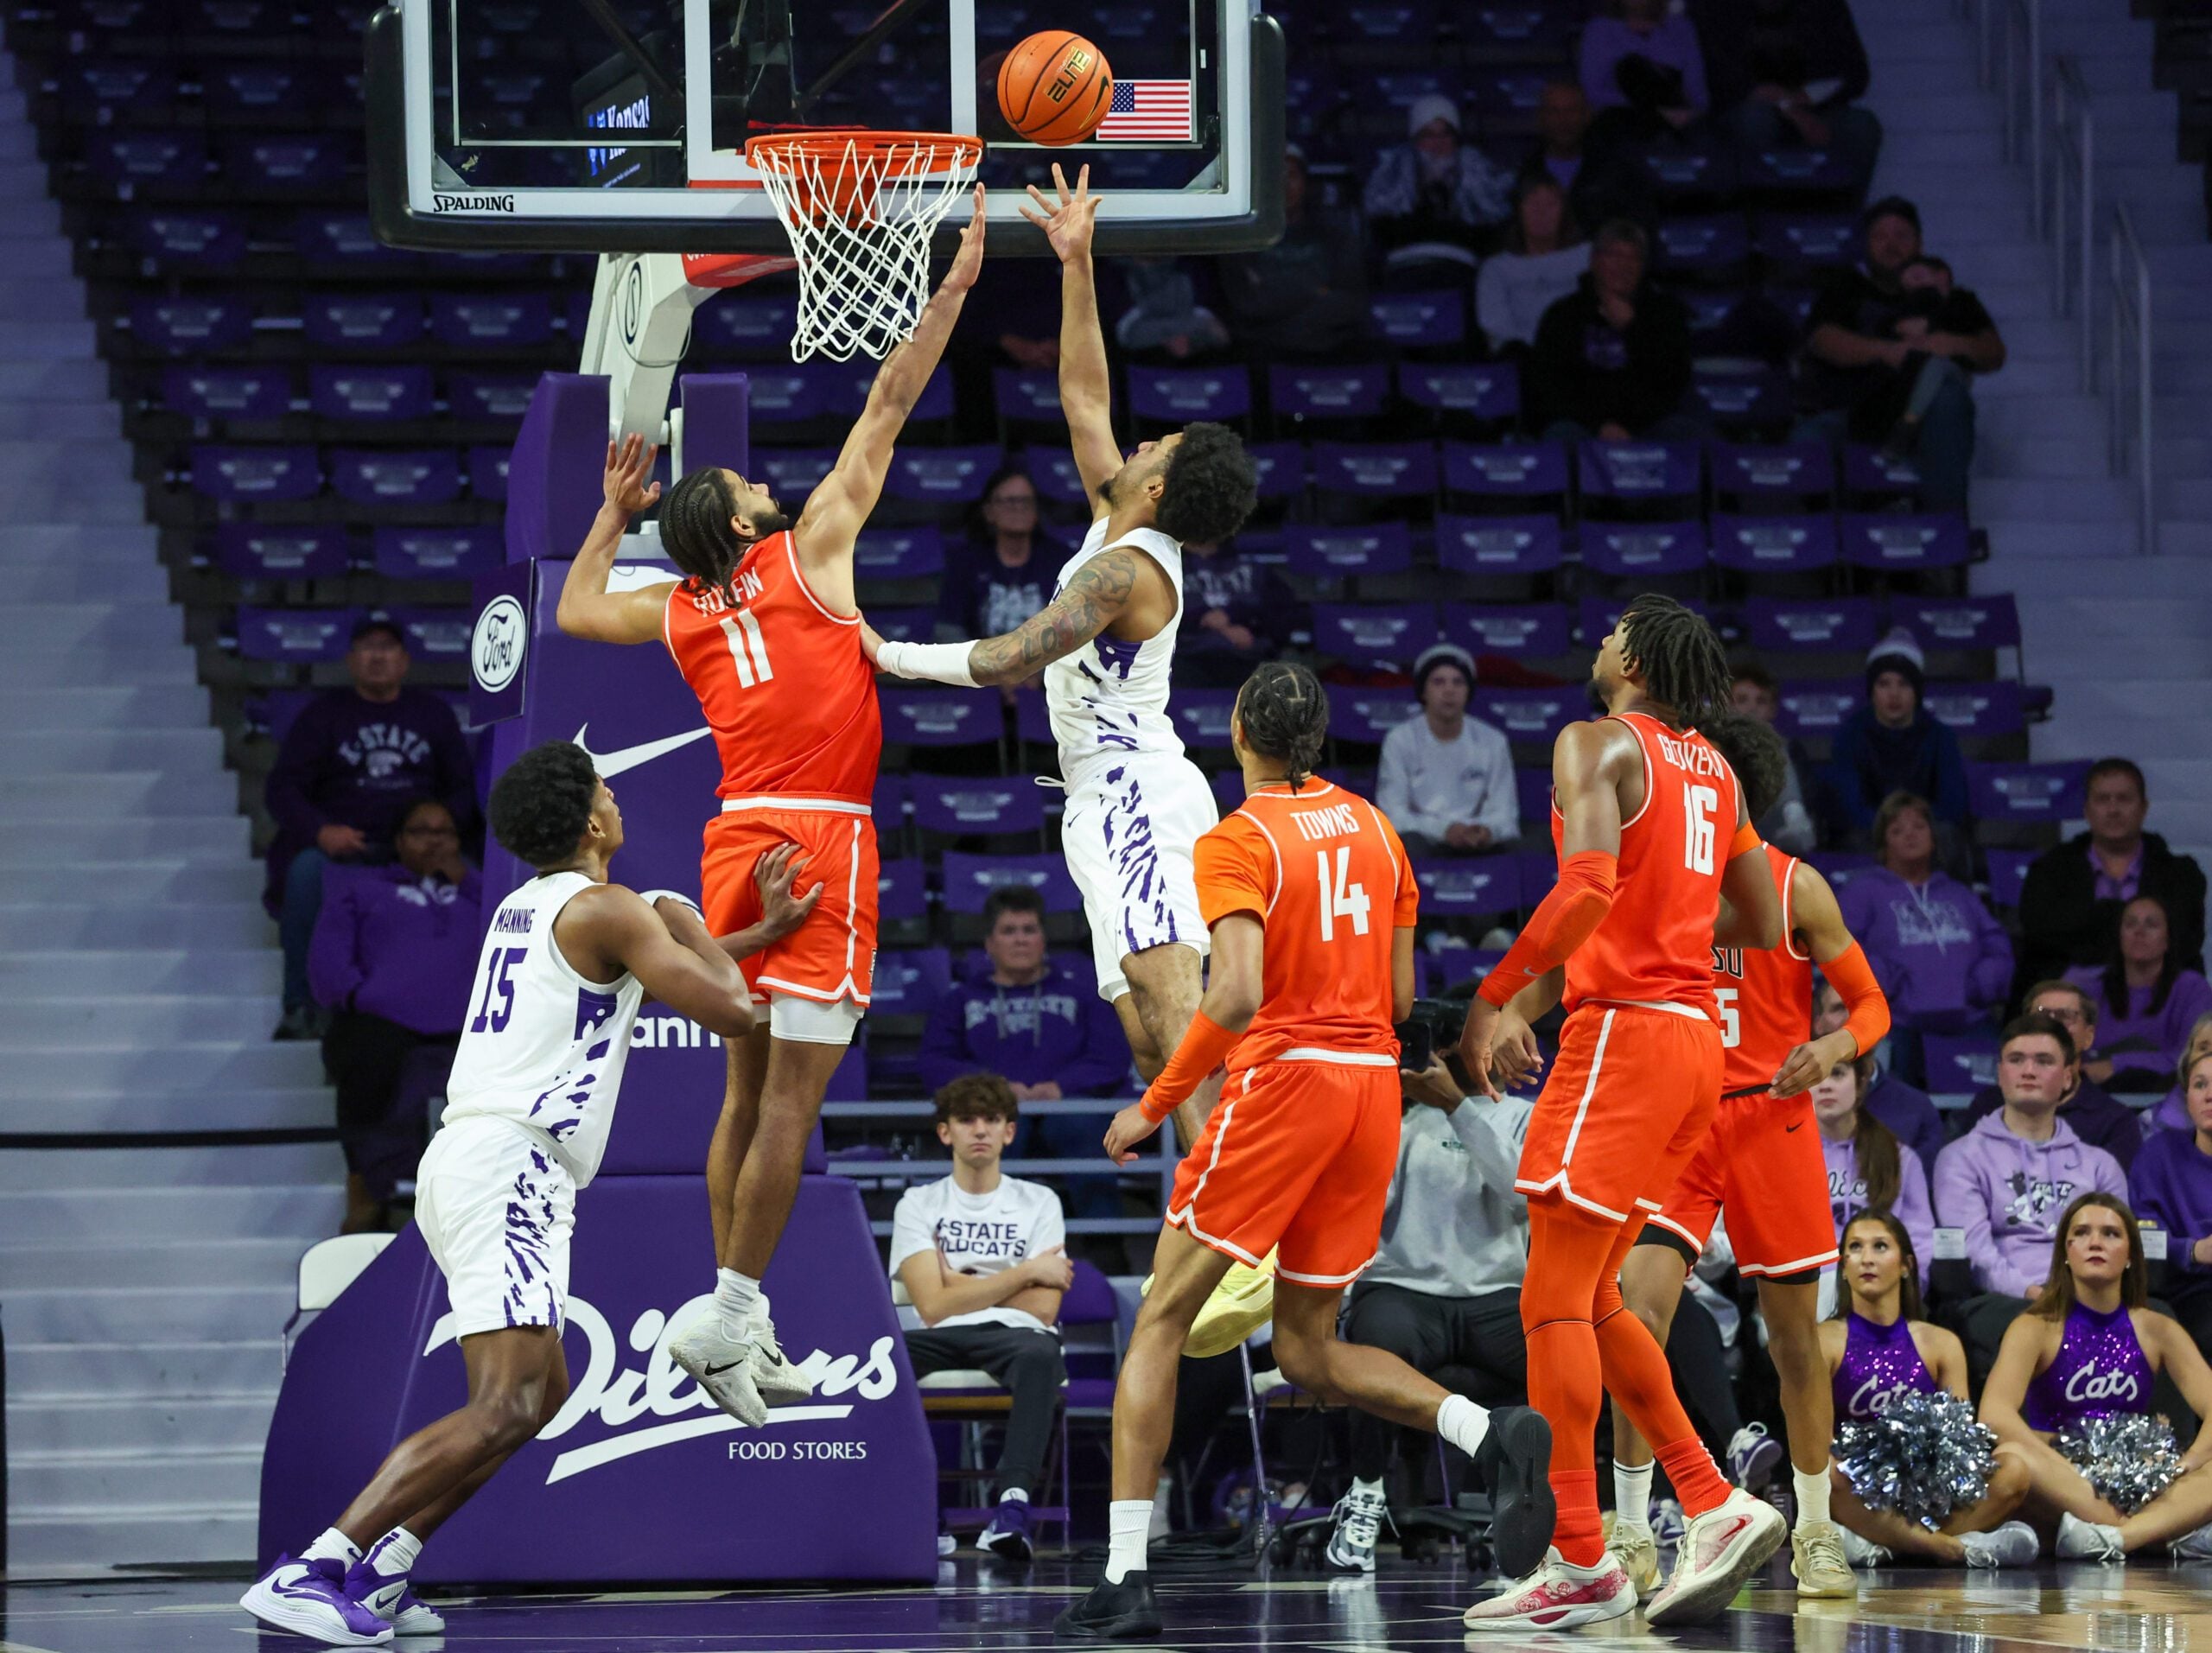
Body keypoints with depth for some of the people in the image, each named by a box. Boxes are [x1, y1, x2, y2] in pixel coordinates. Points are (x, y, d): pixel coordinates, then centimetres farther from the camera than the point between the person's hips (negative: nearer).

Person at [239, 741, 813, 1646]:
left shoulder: (529, 905, 21)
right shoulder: (607, 910, -7)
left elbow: (669, 957, 37)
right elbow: (729, 1010, -7)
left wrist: (762, 931, 38)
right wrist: (689, 929, 10)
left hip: (463, 1157, 10)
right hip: (511, 1161, -10)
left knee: (543, 1395, 18)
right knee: (502, 1409, -19)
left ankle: (380, 1572, 8)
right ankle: (309, 1572, -30)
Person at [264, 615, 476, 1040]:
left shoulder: (432, 713, 20)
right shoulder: (323, 714, 14)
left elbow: (464, 785, 15)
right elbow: (283, 788, 5)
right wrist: (320, 831, -16)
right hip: (340, 843, -1)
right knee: (306, 872, -35)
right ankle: (300, 1006, -29)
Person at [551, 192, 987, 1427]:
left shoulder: (679, 611, 11)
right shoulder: (808, 553, -2)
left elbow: (576, 611, 31)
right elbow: (887, 412, 0)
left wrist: (615, 510, 36)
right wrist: (955, 290, 4)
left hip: (739, 839, 7)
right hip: (817, 838, -7)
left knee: (750, 1089, 12)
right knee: (792, 1096, -8)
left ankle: (736, 1328, 14)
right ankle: (731, 1321, -13)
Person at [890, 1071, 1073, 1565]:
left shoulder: (1039, 1203, 12)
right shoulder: (919, 1205, 11)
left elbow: (1043, 1308, 2)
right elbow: (934, 1306, -2)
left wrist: (963, 1283, 2)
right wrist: (1025, 1273, 0)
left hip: (1013, 1337, 0)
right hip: (943, 1339, 0)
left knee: (1040, 1352, -39)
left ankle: (1014, 1499, -51)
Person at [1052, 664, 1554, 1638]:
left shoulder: (1236, 843, -7)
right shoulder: (1370, 827, 13)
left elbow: (1237, 996, -18)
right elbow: (1400, 993, 13)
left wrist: (1155, 1105, -9)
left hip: (1281, 1079, -6)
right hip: (1373, 1082, 6)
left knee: (1160, 1325, 2)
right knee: (1308, 1356, 15)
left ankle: (1124, 1579, -7)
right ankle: (1492, 1434, -9)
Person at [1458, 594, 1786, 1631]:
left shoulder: (1598, 745, -6)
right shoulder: (1712, 768, 18)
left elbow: (1587, 886, -22)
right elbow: (1763, 925, 22)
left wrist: (1493, 1001, -19)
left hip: (1624, 1032, -8)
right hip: (1694, 1034, 8)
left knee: (1554, 1300, -7)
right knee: (1589, 1300, 15)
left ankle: (1581, 1564, -10)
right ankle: (1714, 1506, 8)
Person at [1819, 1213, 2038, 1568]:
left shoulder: (1941, 1344, 17)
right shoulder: (1824, 1341, 7)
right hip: (1860, 1497, -3)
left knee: (2013, 1466, -23)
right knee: (1825, 1476, -38)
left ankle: (1879, 1545, -34)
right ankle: (1955, 1546, -33)